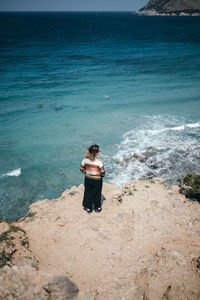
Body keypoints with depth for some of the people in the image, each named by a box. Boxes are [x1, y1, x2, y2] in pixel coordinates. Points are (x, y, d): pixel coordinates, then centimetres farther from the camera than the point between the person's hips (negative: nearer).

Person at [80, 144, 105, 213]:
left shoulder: (85, 160, -13)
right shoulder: (99, 161, -25)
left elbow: (82, 169, -1)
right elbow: (102, 173, -18)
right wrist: (102, 175, 4)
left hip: (88, 179, 3)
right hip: (97, 180, -3)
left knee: (88, 193, 20)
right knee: (97, 194, 18)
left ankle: (88, 208, 35)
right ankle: (97, 208, 36)